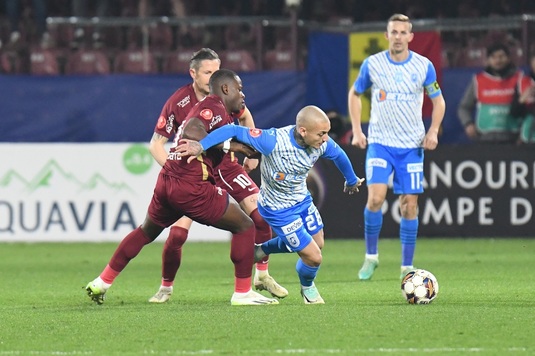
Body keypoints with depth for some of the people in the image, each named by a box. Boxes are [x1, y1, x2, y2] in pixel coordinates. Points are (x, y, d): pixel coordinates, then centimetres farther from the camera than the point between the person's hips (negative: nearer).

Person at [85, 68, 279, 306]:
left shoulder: (209, 108, 22)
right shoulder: (214, 107, -8)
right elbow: (191, 132, -24)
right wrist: (228, 145, -22)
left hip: (167, 180, 10)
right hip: (191, 186, -10)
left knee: (147, 231, 29)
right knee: (244, 227, 1)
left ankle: (102, 283, 33)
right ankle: (242, 293, 2)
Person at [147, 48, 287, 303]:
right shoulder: (177, 103, -17)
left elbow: (245, 117, 14)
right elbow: (156, 143, -10)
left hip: (225, 165, 3)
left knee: (261, 215, -10)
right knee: (178, 233, -14)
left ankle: (262, 276, 9)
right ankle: (166, 287, 8)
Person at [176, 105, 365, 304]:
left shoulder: (322, 144, -20)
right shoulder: (274, 142, -39)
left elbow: (338, 155, 3)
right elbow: (234, 131, -34)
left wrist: (352, 180, 21)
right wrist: (201, 145, -40)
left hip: (302, 199, 7)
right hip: (278, 209, -7)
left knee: (317, 243, 24)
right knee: (313, 257, -2)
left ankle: (262, 250, 42)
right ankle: (307, 287, 34)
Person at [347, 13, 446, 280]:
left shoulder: (424, 66, -2)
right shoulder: (372, 64, -2)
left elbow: (438, 100, 10)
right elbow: (354, 94, 12)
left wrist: (433, 131, -5)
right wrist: (356, 130, 2)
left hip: (412, 145, 1)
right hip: (380, 142, -1)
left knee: (409, 205, 0)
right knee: (375, 197, -17)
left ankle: (407, 267, 9)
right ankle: (371, 256, 2)